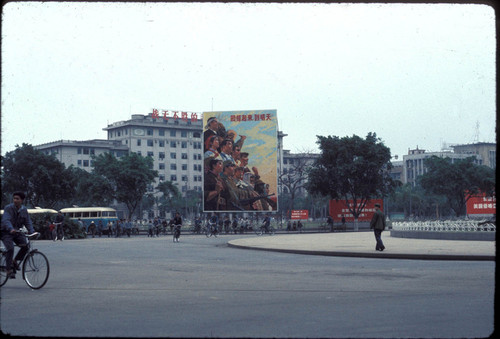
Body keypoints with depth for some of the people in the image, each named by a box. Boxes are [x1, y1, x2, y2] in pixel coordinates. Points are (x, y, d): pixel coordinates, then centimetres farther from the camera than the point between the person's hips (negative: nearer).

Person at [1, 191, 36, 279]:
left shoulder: (24, 209, 3)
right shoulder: (8, 208, -13)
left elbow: (28, 222, 3)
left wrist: (32, 232, -14)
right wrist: (11, 229, -45)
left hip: (17, 232, 5)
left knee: (25, 246, -17)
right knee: (10, 249, -23)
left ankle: (15, 261, 6)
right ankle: (9, 270, -14)